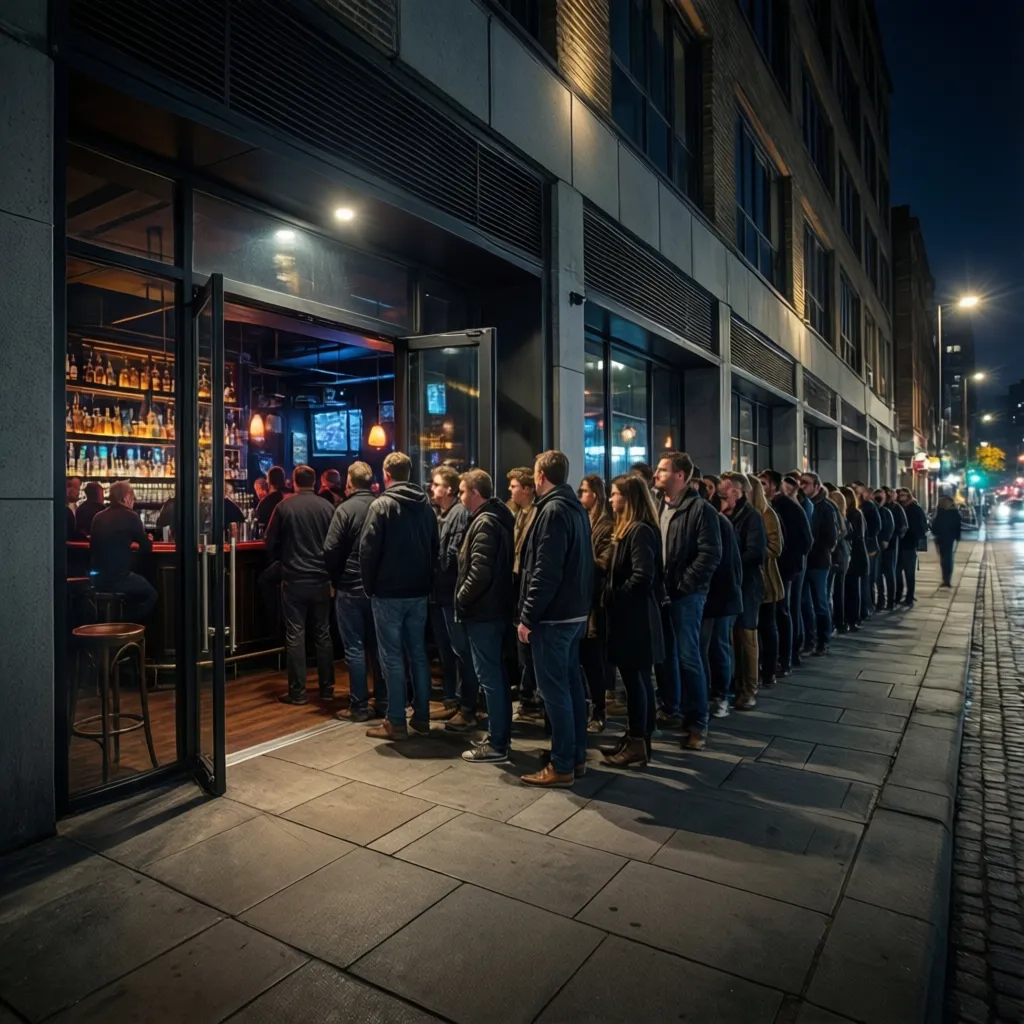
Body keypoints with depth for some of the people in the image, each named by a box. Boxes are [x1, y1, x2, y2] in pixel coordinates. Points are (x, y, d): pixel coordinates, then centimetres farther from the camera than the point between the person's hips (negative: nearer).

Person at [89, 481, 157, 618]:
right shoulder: (130, 516, -9)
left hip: (96, 579, 7)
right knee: (151, 594, 16)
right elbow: (146, 548, -2)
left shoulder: (98, 517, 10)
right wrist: (148, 540, 21)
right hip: (118, 578, -7)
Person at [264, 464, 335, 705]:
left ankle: (297, 691, 6)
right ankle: (327, 687, 16)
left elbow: (270, 541, 0)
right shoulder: (326, 507, -3)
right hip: (321, 579, 2)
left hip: (293, 579, -2)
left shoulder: (284, 507, -6)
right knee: (323, 633, 11)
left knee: (295, 635, 3)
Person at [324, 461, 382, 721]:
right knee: (377, 646, 12)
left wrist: (336, 578, 2)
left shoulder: (345, 509, -11)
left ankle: (359, 707, 7)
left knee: (354, 648, 2)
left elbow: (330, 550, -14)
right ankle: (382, 703, 18)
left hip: (350, 587, -5)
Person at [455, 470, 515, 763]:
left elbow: (479, 572, -25)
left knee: (488, 676, -3)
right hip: (494, 607, 10)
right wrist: (466, 591, 15)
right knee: (496, 674, 16)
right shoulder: (497, 516, 13)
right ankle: (500, 735, 26)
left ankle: (497, 745, 5)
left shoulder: (484, 523, -18)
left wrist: (461, 598, -11)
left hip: (482, 610, -10)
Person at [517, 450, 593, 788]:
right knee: (571, 683, 15)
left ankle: (562, 767, 6)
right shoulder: (576, 508, 13)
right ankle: (577, 757, 24)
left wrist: (528, 616, -18)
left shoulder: (553, 511, -17)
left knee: (554, 690, -2)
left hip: (552, 615, -10)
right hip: (574, 612, 10)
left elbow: (545, 572, -22)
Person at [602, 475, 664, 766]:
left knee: (633, 677, -3)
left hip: (634, 616, -10)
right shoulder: (628, 529, 15)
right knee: (639, 677, 14)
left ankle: (637, 743, 6)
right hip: (631, 614, 10)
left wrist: (614, 597, -13)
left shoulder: (640, 531, -18)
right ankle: (640, 737, 23)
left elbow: (642, 578, -25)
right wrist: (613, 597, 7)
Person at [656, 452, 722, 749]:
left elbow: (710, 554, -16)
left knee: (688, 657, -1)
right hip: (660, 592, 7)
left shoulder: (701, 509, -10)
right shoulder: (659, 507, 11)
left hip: (686, 595, -6)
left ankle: (697, 723, 11)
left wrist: (681, 586, -17)